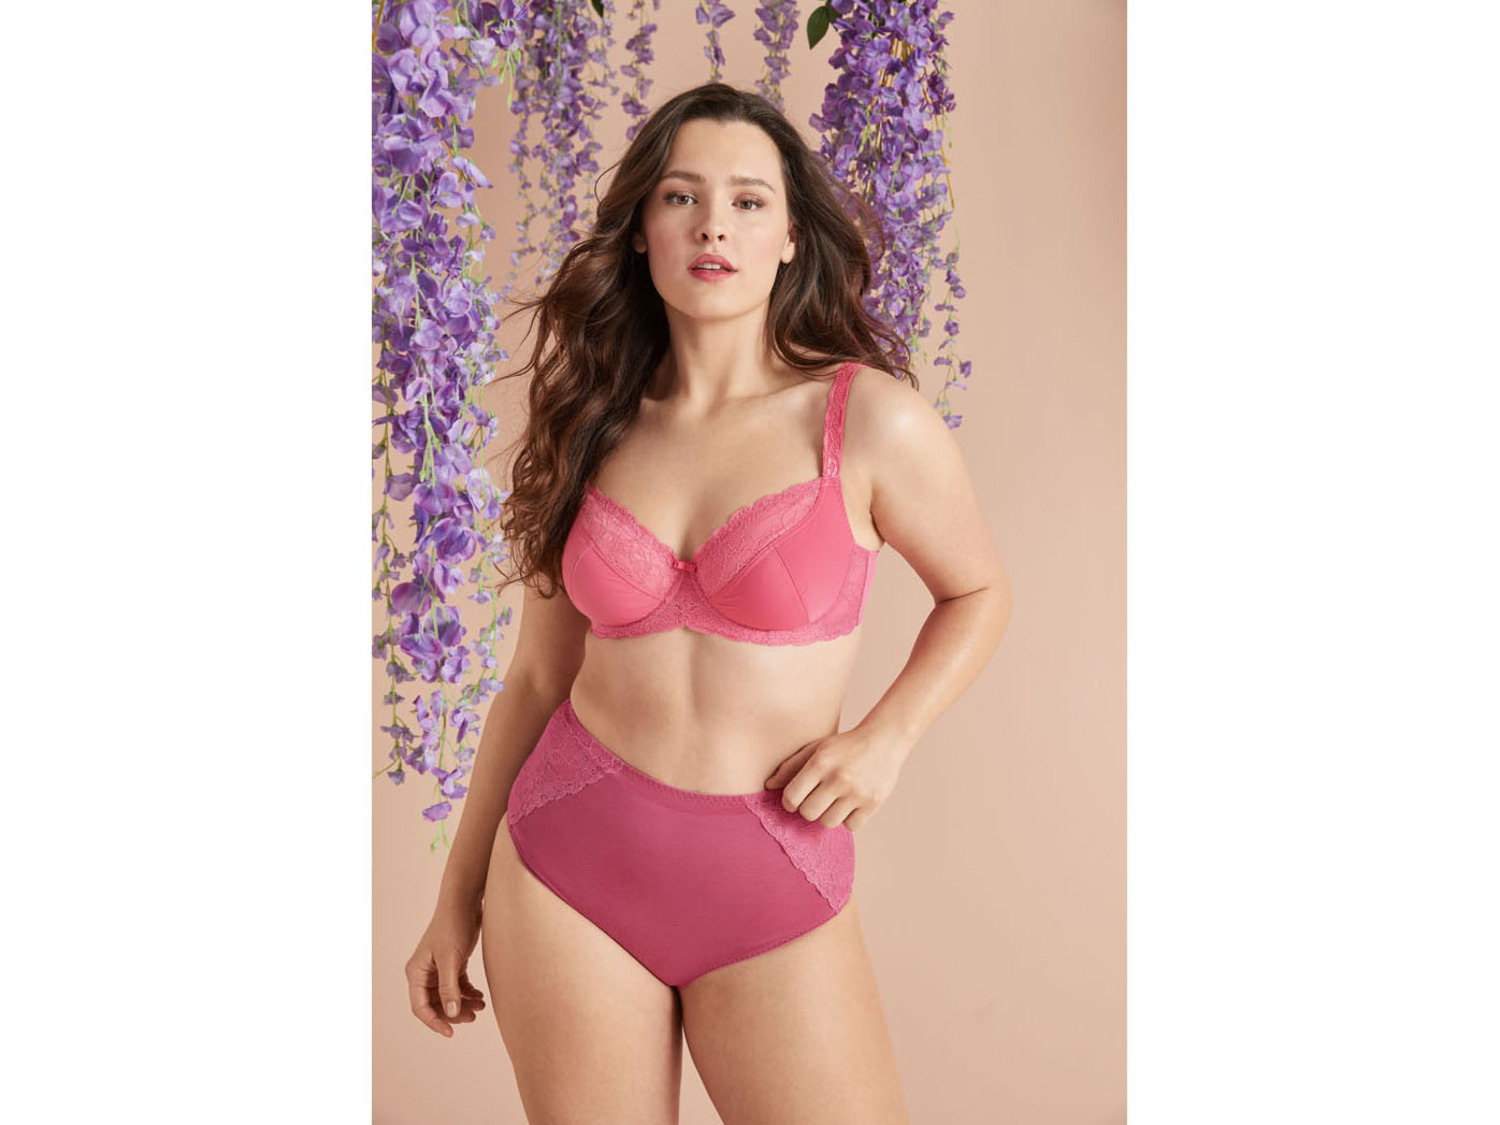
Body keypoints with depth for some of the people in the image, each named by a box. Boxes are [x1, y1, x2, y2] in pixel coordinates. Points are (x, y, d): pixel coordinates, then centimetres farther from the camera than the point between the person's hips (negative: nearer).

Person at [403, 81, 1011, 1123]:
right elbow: (539, 679, 9)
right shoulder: (595, 429, 3)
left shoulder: (869, 419, -7)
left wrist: (886, 736, -7)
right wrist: (460, 894, 12)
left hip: (772, 893, -2)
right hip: (566, 870, 3)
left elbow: (978, 592, 9)